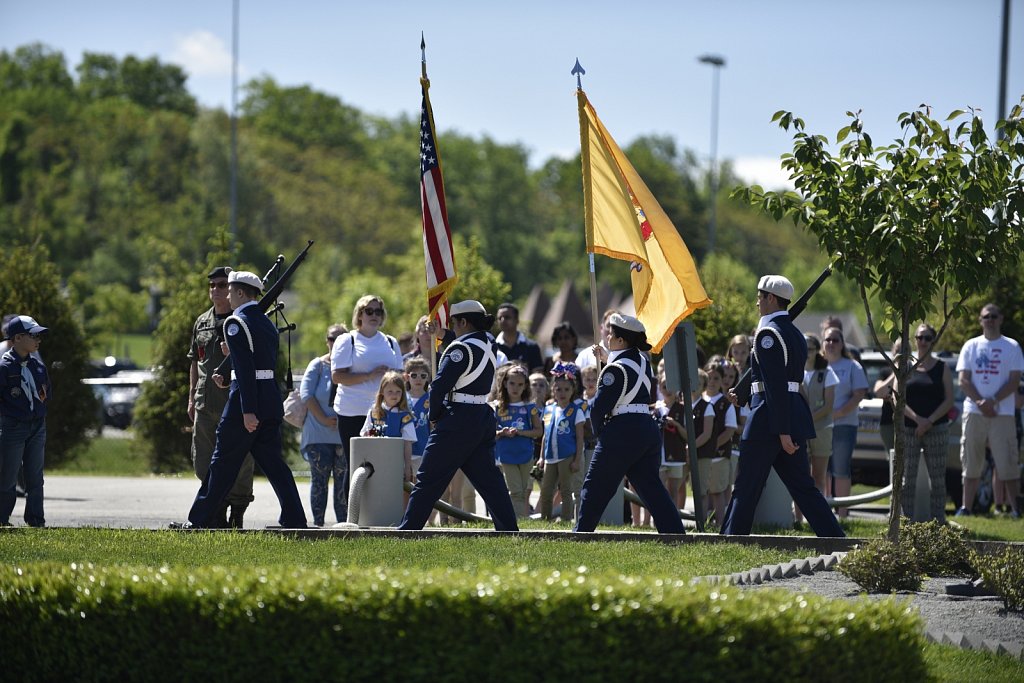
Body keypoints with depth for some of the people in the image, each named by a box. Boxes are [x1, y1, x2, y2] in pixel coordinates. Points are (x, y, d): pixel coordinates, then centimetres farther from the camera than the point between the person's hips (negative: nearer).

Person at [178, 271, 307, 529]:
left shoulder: (236, 322, -10)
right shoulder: (267, 323, 15)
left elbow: (246, 369, -18)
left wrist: (248, 410, -21)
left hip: (247, 401, -7)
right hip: (271, 400, 7)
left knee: (223, 463, 0)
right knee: (273, 464, 7)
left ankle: (199, 521, 7)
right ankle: (294, 520, -1)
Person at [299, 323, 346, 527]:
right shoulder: (318, 365, 7)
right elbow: (306, 394, -1)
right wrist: (323, 419, -9)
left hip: (344, 432, 1)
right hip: (319, 433, -1)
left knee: (343, 479, -1)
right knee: (319, 478, -1)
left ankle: (343, 522, 1)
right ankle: (317, 522, 3)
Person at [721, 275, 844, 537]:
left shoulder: (768, 333, -13)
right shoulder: (794, 334, 16)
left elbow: (776, 386, -19)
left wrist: (783, 432, -22)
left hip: (769, 420, -9)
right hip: (796, 415, 9)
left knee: (746, 487, 0)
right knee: (803, 487, 8)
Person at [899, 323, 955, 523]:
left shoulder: (942, 368, 6)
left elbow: (949, 400, 0)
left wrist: (929, 421, -12)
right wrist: (917, 418, -13)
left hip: (937, 429, -1)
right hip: (908, 429, 1)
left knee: (937, 478, -2)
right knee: (907, 478, -2)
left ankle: (938, 520, 0)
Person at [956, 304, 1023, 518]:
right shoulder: (971, 346, 11)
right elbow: (964, 380, 4)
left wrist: (993, 401, -14)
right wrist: (980, 403, -11)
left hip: (1002, 413, -2)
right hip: (974, 412, 2)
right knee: (971, 463, 4)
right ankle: (966, 507, 8)